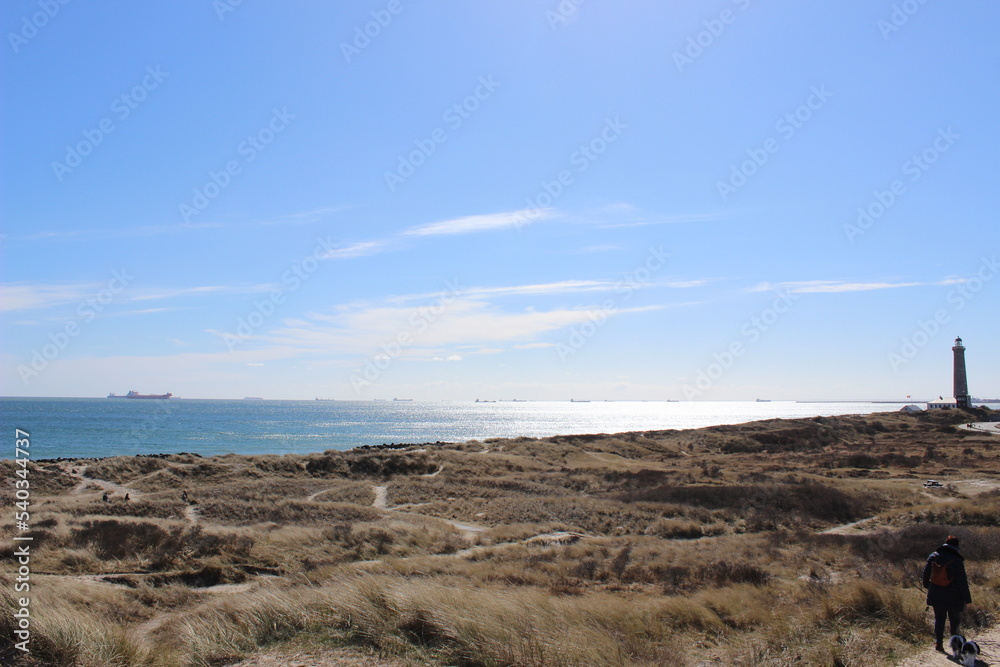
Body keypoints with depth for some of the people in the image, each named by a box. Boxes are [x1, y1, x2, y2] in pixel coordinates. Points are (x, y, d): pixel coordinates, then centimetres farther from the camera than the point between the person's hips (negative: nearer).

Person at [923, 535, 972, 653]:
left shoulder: (933, 557, 0)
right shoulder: (957, 560, -16)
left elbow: (926, 574, 11)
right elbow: (962, 582, -14)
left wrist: (927, 586, 28)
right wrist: (967, 598, -6)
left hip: (936, 596, 4)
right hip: (953, 597, -4)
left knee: (939, 619, 13)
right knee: (955, 621, 12)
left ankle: (938, 643, 10)